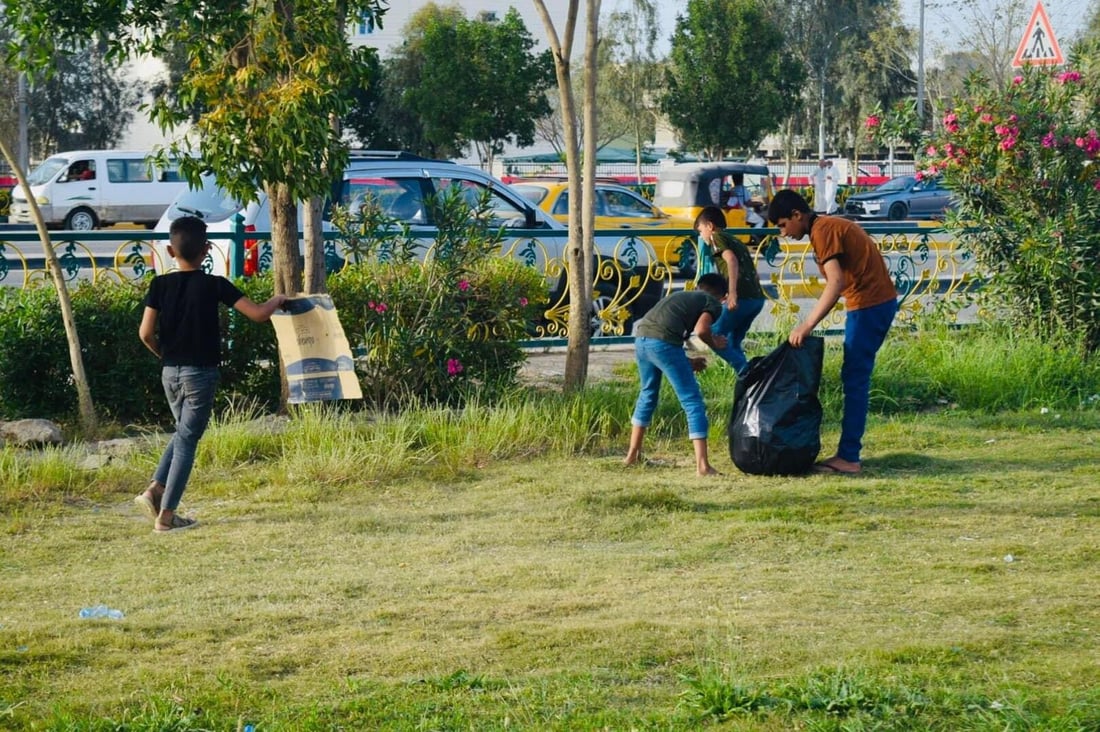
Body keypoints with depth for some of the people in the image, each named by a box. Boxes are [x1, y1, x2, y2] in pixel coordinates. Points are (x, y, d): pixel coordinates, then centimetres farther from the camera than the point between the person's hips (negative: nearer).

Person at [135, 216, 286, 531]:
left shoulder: (160, 285, -2)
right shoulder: (214, 285, -11)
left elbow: (146, 333, -5)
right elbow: (259, 314, -13)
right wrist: (277, 300, 9)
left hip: (170, 372, 4)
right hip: (201, 373, -4)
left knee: (183, 432, 24)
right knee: (187, 440, 3)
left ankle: (154, 489, 8)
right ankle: (166, 514, 2)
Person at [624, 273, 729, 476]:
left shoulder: (681, 296, 34)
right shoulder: (713, 304, 13)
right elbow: (701, 330, -6)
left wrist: (687, 362, 35)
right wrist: (715, 344, 14)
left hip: (641, 338, 7)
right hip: (662, 342, -7)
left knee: (648, 393, 29)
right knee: (692, 400, 0)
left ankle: (632, 454, 38)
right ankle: (702, 465, -7)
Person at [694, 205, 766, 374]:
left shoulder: (717, 237, 3)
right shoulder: (736, 241, 28)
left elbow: (731, 260, -16)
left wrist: (732, 293, -24)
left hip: (742, 297, -8)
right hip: (757, 297, 8)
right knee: (732, 343, 16)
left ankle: (746, 372, -12)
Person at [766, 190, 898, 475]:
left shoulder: (822, 231, -14)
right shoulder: (829, 226, 17)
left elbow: (836, 283, -24)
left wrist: (806, 326, -25)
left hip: (869, 305, -10)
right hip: (876, 302, 10)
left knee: (855, 380, -8)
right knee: (854, 379, 12)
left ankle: (849, 457, -8)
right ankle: (847, 453, 15)